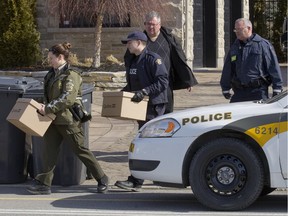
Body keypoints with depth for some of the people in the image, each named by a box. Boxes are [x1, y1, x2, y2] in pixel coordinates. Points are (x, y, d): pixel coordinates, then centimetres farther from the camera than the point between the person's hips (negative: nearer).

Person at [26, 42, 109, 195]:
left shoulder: (71, 75, -14)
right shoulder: (52, 74, 12)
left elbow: (68, 98, -24)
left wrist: (48, 108, -24)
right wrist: (44, 106, 6)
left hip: (68, 119, -8)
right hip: (54, 119, 8)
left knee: (80, 150, 1)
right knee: (49, 150, 0)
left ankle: (101, 179, 15)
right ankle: (44, 183, 1)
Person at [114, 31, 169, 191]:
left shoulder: (153, 59, -12)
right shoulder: (132, 62, 16)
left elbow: (163, 81, -19)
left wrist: (144, 91, -25)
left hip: (154, 106, -9)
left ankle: (135, 181, -15)